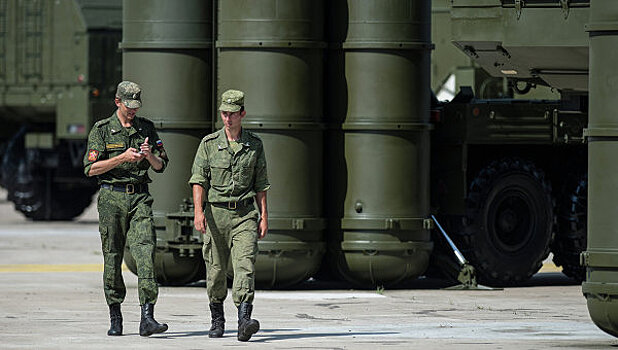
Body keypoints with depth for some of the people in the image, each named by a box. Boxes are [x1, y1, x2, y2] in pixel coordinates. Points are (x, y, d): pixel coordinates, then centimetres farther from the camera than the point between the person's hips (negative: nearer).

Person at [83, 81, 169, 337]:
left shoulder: (146, 128, 11)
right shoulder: (102, 130, 1)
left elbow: (161, 166, 12)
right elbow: (91, 169, -6)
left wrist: (150, 155, -10)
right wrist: (122, 157, -16)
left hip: (140, 198, 1)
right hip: (112, 198, -1)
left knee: (145, 251, -13)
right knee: (112, 257, 3)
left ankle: (147, 318, -19)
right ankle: (115, 318, 16)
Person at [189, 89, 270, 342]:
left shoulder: (254, 145, 7)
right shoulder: (209, 143, 3)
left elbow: (261, 184, 11)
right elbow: (198, 180, -3)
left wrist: (264, 216, 5)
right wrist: (198, 210, -16)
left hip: (245, 214, 0)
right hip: (216, 213, 0)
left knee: (245, 266, -15)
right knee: (215, 270, 6)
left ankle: (244, 321, -26)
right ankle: (217, 319, 25)